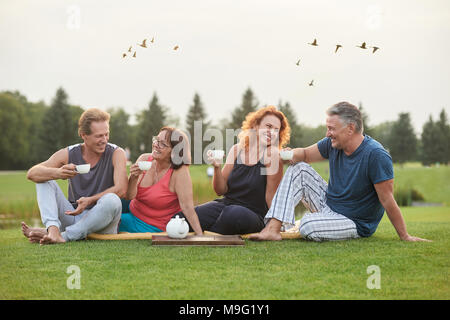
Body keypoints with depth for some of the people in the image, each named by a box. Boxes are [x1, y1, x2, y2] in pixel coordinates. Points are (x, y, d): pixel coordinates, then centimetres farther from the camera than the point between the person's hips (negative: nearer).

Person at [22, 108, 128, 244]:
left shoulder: (116, 153, -5)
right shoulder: (68, 154, 0)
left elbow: (121, 189, -18)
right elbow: (31, 174, -10)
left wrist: (89, 200, -31)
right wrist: (57, 173, -33)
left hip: (100, 222, -3)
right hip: (73, 216, 3)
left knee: (112, 200, -34)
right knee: (44, 180, -10)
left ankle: (65, 235, -30)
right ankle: (53, 230, -34)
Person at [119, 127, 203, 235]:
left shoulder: (180, 172, -23)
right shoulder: (144, 159, -8)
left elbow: (187, 207, -25)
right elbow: (129, 196, -9)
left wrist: (200, 236, -32)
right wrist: (133, 178, -29)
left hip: (155, 227, -5)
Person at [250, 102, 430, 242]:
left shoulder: (376, 156, -26)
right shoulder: (333, 144, -4)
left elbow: (387, 201, -24)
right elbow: (305, 154, 9)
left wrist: (405, 237, -20)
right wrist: (290, 155, -16)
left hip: (356, 223, -8)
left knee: (308, 226, -33)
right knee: (298, 169, -4)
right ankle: (273, 228, -15)